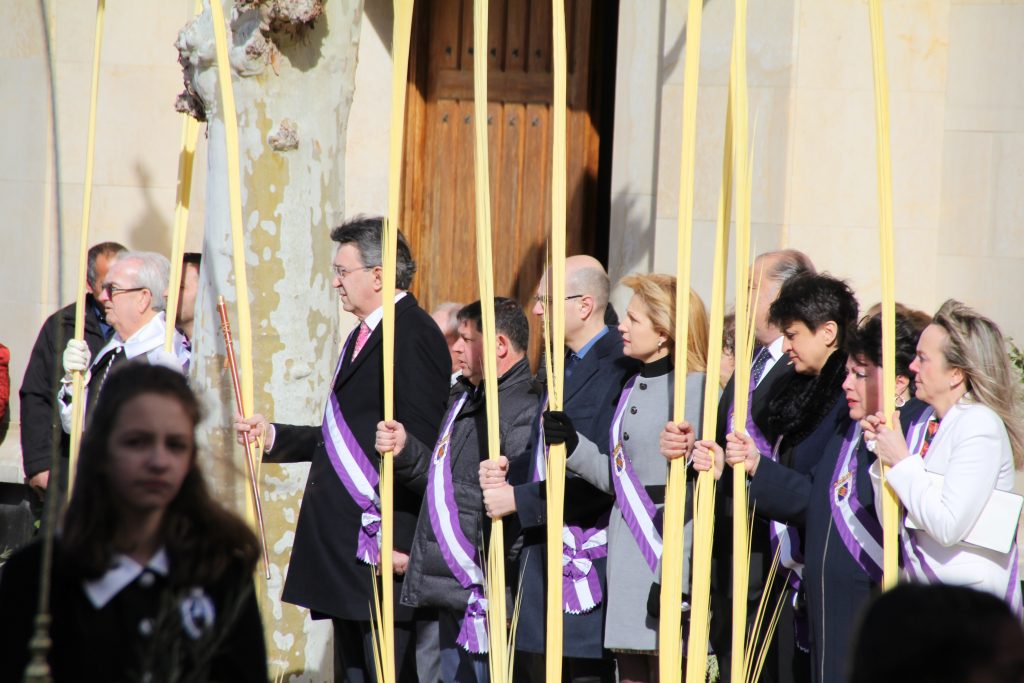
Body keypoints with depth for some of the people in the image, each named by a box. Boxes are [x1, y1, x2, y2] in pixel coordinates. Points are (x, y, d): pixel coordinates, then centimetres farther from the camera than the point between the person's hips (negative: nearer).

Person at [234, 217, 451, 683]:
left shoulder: (414, 337, -13)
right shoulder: (363, 337, 19)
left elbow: (420, 446, -19)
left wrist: (398, 535, -22)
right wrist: (273, 437, 21)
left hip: (385, 544, -10)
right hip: (349, 548, 11)